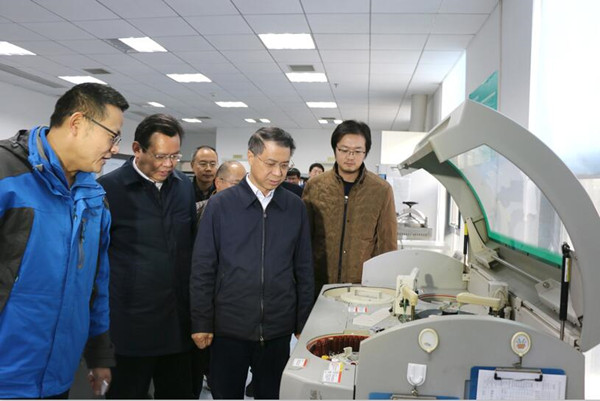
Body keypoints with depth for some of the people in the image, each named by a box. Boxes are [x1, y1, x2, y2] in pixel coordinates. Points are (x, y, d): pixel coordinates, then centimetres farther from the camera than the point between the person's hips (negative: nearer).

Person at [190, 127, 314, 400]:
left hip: (278, 328, 2)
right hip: (229, 327, -1)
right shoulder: (220, 205, -5)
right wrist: (201, 323, -3)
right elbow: (202, 269, -3)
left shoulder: (295, 207, 1)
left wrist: (304, 323, 6)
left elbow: (304, 269, 5)